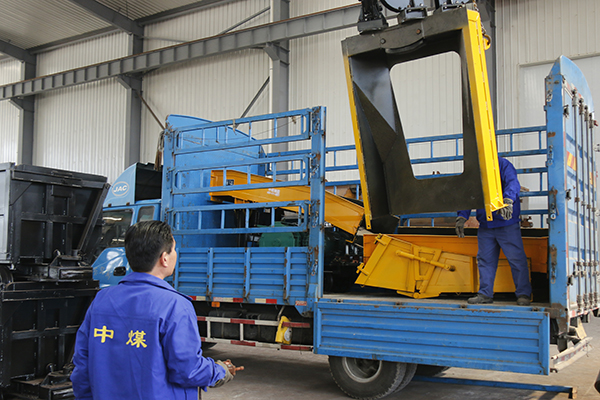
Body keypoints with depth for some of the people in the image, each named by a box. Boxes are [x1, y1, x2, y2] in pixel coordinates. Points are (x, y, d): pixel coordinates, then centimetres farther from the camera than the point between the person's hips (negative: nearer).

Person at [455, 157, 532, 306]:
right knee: (485, 260, 9)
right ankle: (485, 294, 18)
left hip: (507, 224, -5)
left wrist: (508, 200, -40)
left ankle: (523, 294, 8)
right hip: (485, 225, 6)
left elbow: (513, 183, -20)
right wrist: (461, 217, 2)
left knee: (516, 258, -2)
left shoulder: (503, 165, -4)